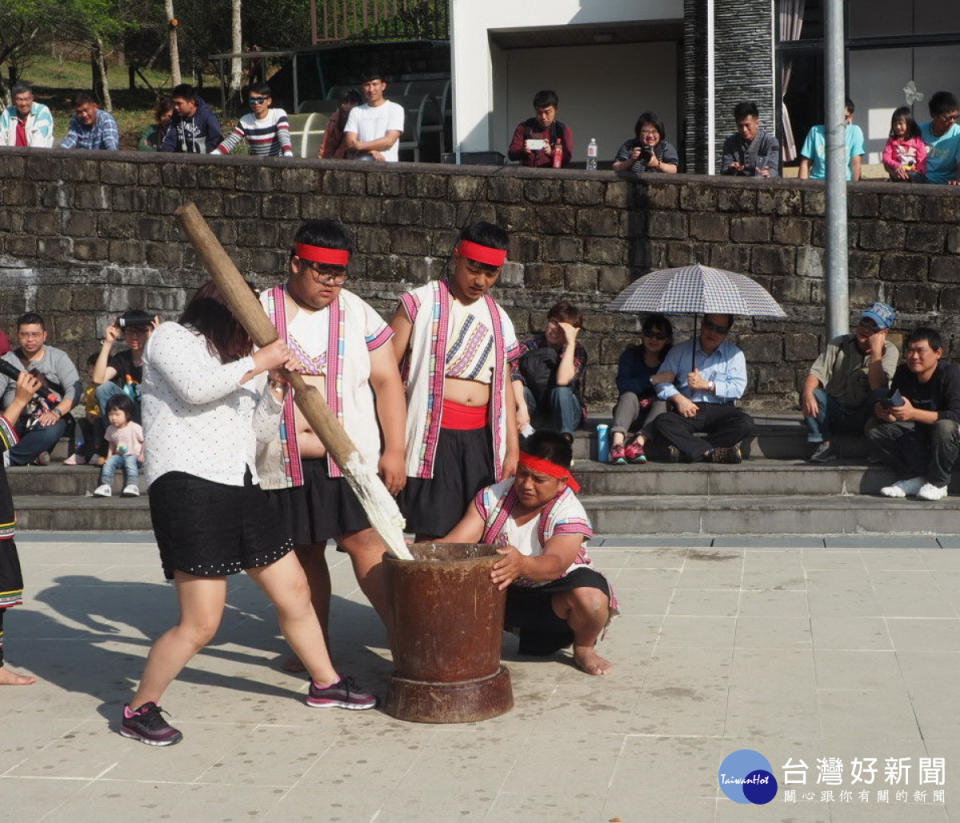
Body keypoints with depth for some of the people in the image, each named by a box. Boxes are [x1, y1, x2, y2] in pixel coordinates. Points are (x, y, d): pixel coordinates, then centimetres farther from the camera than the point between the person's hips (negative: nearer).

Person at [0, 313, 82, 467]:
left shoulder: (58, 357, 8)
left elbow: (75, 389, -4)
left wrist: (56, 412, -22)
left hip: (48, 419, -2)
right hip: (15, 420, 2)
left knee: (52, 430, -38)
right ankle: (34, 453, -24)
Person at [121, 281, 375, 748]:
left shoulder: (240, 363, 27)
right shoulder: (172, 338, 3)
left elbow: (260, 430, 24)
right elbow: (194, 387, -16)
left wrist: (277, 386, 8)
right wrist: (257, 363, -8)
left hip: (241, 490, 9)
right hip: (188, 486, -9)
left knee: (294, 591, 14)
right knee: (201, 622, -12)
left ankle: (326, 683, 32)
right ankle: (138, 710, 5)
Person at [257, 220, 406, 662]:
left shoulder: (358, 313, 4)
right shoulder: (260, 312, 5)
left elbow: (387, 381, 3)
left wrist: (394, 450, -4)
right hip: (284, 460, 2)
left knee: (364, 540, -12)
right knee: (304, 550, 10)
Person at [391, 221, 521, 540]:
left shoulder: (499, 319, 16)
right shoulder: (420, 303, 0)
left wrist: (512, 449, 13)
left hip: (482, 436, 5)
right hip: (434, 434, -5)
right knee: (432, 532, -8)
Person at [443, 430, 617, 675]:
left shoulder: (570, 514, -19)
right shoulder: (492, 497, -7)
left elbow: (556, 563, -39)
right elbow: (455, 544, -15)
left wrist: (523, 564, -62)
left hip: (553, 593, -4)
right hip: (503, 594, 4)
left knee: (591, 597, -38)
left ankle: (584, 648, -1)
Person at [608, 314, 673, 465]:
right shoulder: (631, 354, 5)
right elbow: (623, 385, -14)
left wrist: (651, 400, -22)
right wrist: (652, 380, -25)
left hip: (656, 414, 0)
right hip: (632, 414, 0)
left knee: (662, 400, -29)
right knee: (629, 396, -29)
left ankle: (638, 442, -49)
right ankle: (617, 443, -52)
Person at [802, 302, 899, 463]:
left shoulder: (889, 351, -4)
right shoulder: (839, 344, 2)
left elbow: (877, 387, -20)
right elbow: (816, 374, -10)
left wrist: (875, 350, -22)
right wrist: (807, 393, -32)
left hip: (863, 418, -2)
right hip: (834, 414, 2)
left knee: (883, 396, -31)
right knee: (812, 392, -25)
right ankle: (824, 446, -21)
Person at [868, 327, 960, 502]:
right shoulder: (903, 372, -2)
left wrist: (913, 413, -40)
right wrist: (883, 412, -27)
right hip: (919, 434, 6)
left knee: (945, 427, -40)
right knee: (874, 427, -12)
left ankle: (938, 483, -16)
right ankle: (914, 478, -10)